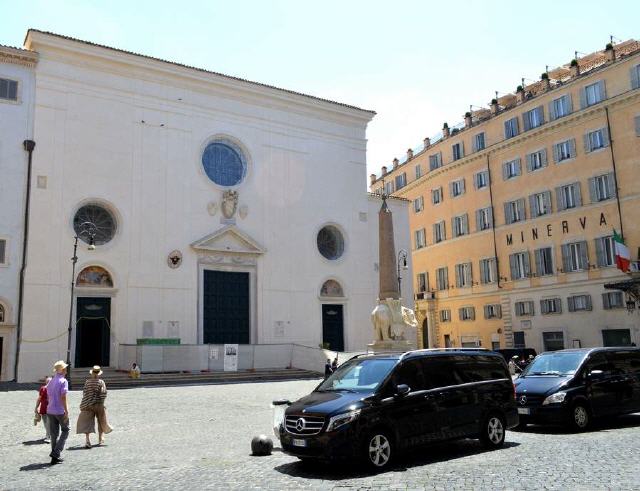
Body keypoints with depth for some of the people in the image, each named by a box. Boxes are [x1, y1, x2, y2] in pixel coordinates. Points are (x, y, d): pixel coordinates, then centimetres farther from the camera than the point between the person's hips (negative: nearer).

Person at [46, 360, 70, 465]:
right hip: (60, 410, -7)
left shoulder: (50, 382, 12)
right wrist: (66, 411, -17)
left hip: (50, 410, 7)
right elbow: (63, 397, -18)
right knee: (65, 430, 8)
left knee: (54, 433, 11)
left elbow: (48, 397, 16)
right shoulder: (63, 381, -12)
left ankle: (55, 457, 14)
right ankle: (56, 452, -3)